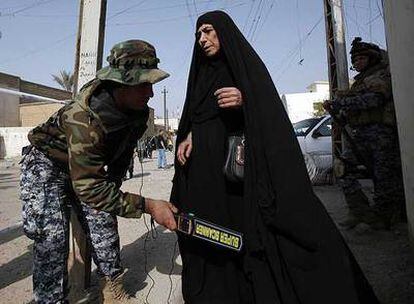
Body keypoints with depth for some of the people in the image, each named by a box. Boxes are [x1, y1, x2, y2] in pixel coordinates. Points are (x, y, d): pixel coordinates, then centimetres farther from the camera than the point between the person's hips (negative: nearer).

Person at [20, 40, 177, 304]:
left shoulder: (139, 113, -16)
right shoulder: (85, 118, -40)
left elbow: (122, 156, 1)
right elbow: (89, 188, -41)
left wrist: (113, 187, 7)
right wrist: (148, 205, -43)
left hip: (87, 166, 6)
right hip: (46, 164, -5)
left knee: (104, 221, -1)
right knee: (52, 235, -16)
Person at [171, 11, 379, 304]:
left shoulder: (246, 63, 5)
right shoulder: (202, 73, 21)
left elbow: (270, 109, -6)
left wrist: (243, 101, -25)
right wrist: (188, 137, -1)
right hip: (205, 170, 6)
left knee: (251, 231, -9)